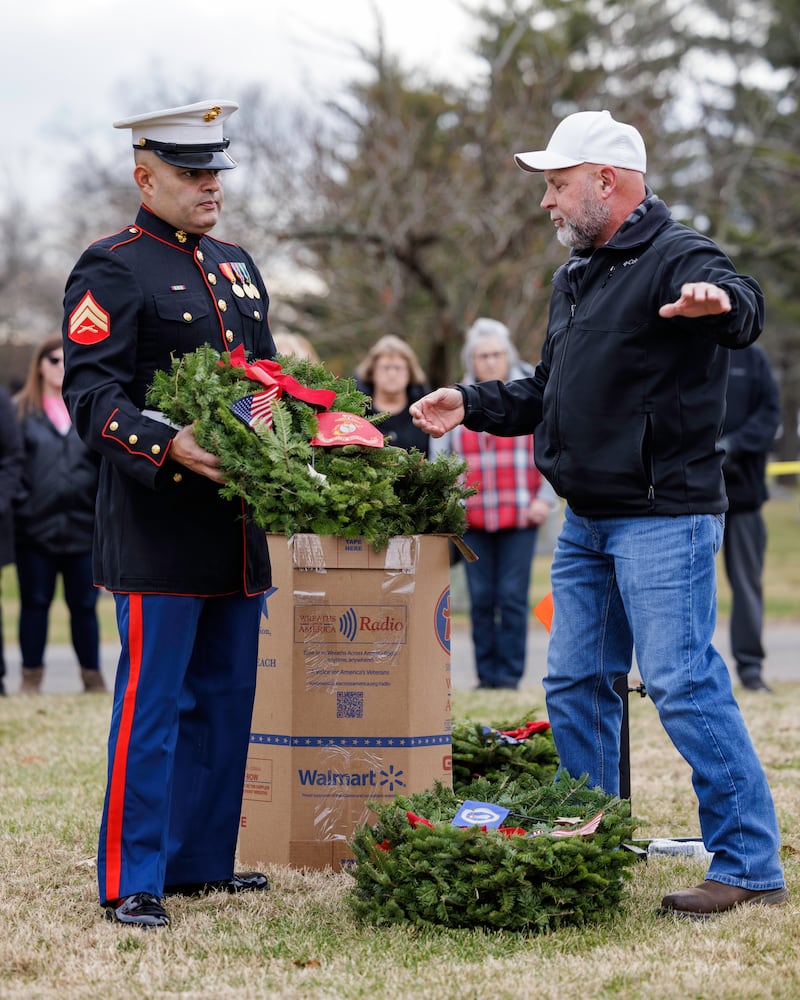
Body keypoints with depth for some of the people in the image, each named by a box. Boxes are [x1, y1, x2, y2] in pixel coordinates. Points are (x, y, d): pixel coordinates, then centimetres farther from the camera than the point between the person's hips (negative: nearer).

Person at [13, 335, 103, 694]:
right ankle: (31, 678, 13)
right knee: (35, 603, 6)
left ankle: (93, 678, 15)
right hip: (35, 527, -1)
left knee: (84, 604, 7)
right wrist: (18, 504, -9)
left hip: (83, 526, 1)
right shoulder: (22, 411, 3)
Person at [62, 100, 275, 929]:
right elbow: (91, 394, -15)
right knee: (151, 700, -6)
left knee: (225, 697, 12)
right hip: (158, 530, -8)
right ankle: (131, 880, 0)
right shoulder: (112, 270, -6)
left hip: (235, 530, 8)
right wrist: (169, 447, -29)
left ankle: (199, 859, 23)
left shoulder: (234, 265, 18)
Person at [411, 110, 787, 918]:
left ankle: (750, 865, -6)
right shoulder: (575, 278, 18)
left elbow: (745, 314, -34)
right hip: (586, 523, 9)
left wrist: (719, 301, -56)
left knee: (683, 684, -12)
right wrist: (472, 406, 18)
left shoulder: (678, 258, -11)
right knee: (575, 685, 12)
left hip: (663, 518, -9)